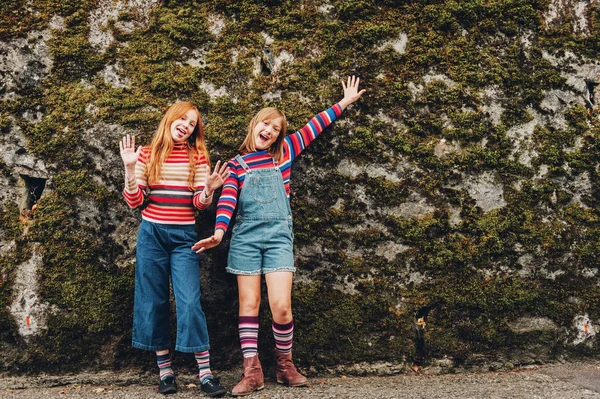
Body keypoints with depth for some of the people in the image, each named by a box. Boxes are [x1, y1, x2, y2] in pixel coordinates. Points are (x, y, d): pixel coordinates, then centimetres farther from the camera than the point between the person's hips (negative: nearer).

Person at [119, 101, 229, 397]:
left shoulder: (198, 156, 2)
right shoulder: (147, 154, 2)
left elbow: (199, 204, -1)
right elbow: (134, 202, -1)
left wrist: (208, 190, -21)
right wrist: (130, 169, -12)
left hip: (184, 236, -1)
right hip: (151, 233, 1)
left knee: (189, 302, -8)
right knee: (153, 302, 4)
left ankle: (205, 373, -2)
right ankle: (165, 370, 15)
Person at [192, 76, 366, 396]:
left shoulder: (283, 154, 11)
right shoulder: (236, 164, 7)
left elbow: (313, 128, 15)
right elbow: (227, 200, -4)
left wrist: (345, 102, 19)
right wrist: (218, 232, -19)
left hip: (278, 237, 0)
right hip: (245, 237, 0)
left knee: (281, 305, -9)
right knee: (249, 304, 0)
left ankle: (285, 364, 11)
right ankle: (252, 371, 3)